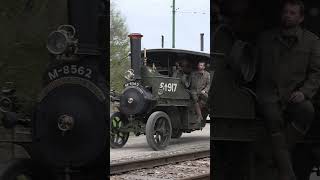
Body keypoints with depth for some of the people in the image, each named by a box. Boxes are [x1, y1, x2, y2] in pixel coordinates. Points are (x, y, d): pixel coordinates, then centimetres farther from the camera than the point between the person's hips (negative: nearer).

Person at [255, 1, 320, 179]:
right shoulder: (266, 38, 16)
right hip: (269, 94, 0)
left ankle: (281, 153, -23)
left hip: (295, 96, 0)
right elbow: (256, 69, 18)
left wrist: (304, 92, -10)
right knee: (274, 116, -33)